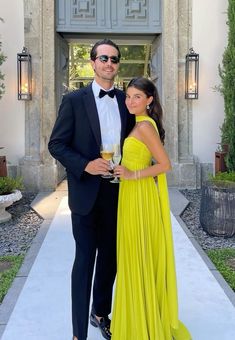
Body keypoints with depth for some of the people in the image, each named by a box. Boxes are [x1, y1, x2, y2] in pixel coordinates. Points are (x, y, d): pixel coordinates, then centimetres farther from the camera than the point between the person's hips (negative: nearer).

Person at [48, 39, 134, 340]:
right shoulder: (74, 100, -3)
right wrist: (85, 165, -19)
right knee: (85, 258, 1)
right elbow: (56, 144, -6)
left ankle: (101, 313, 35)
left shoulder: (125, 100, 8)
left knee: (110, 256, 15)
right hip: (87, 191, -4)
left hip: (117, 190, 4)